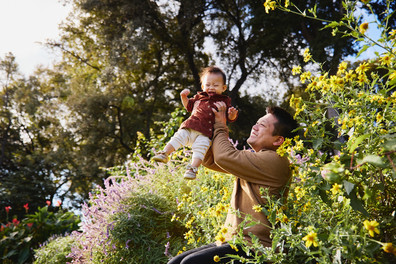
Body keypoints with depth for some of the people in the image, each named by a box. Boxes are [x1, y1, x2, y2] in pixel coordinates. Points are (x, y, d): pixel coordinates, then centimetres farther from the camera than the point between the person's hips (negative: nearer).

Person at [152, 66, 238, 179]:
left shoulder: (224, 101, 11)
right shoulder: (199, 97, 21)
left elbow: (230, 118, 8)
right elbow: (188, 106, 33)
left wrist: (232, 114, -16)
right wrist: (184, 97, 15)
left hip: (205, 133, -3)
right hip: (189, 128, 4)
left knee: (201, 147, -23)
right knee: (178, 137, -12)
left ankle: (193, 168, -23)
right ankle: (165, 154, -7)